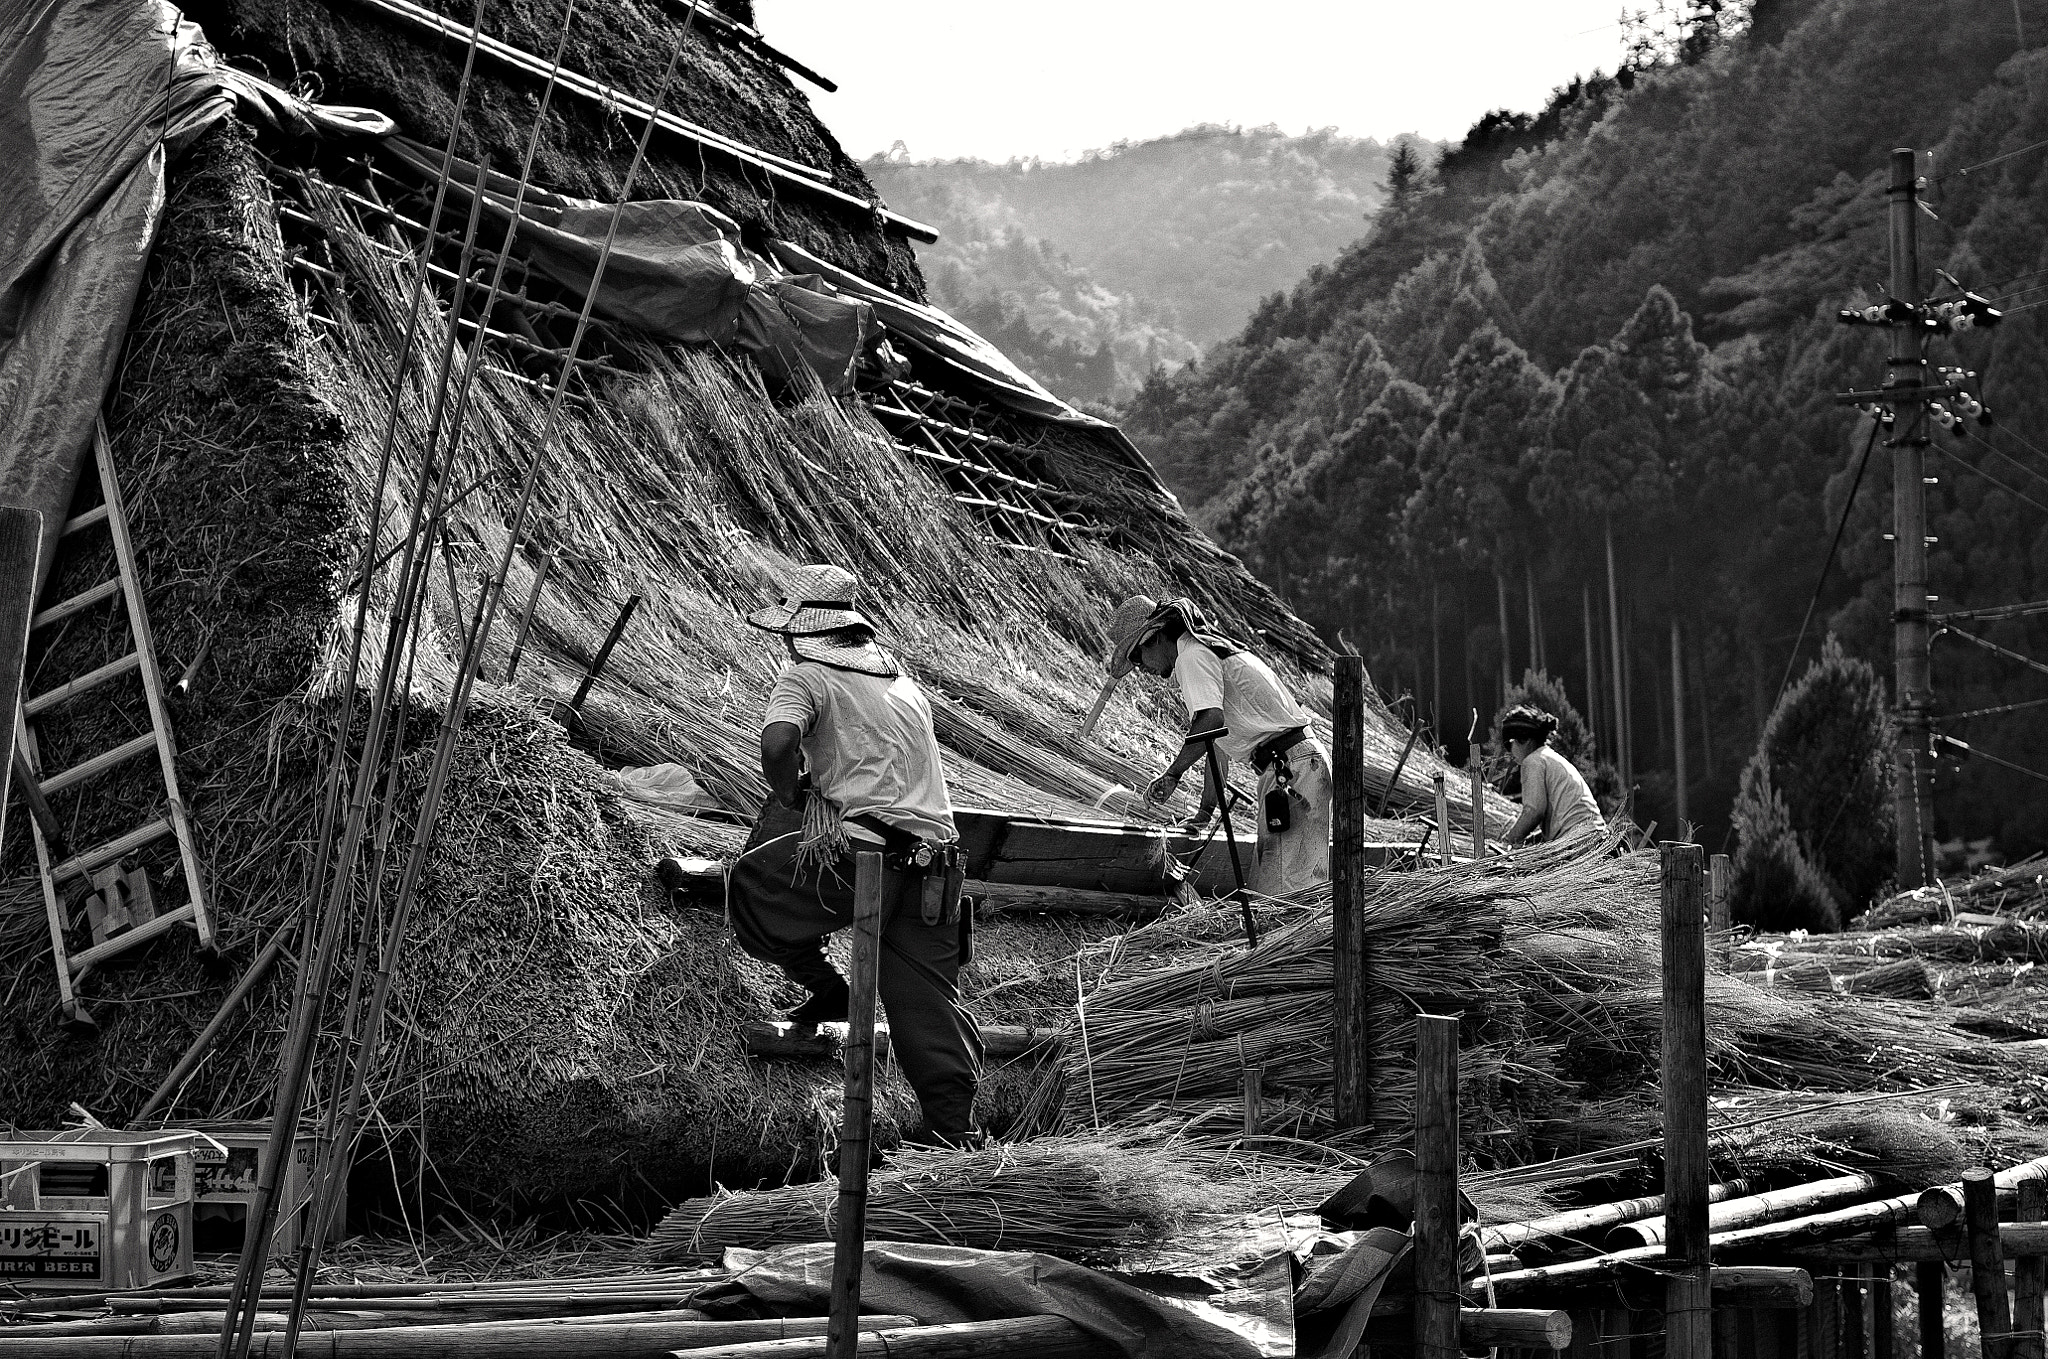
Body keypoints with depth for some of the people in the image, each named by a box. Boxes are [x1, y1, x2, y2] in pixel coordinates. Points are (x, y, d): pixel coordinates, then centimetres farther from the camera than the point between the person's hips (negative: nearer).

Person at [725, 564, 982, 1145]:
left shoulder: (806, 676, 0)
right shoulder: (898, 675, 23)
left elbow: (778, 743, -20)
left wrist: (791, 794, -1)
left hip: (862, 855, -6)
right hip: (935, 862, 6)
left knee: (748, 886, 16)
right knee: (927, 994, 8)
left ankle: (825, 988, 17)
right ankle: (955, 1127, 4)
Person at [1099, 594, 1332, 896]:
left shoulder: (1193, 656, -8)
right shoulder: (1210, 650, 24)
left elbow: (1211, 719, -26)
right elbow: (1219, 745, 27)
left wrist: (1172, 775, -21)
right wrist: (1205, 812, 28)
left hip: (1291, 767, -10)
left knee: (1283, 890, -14)